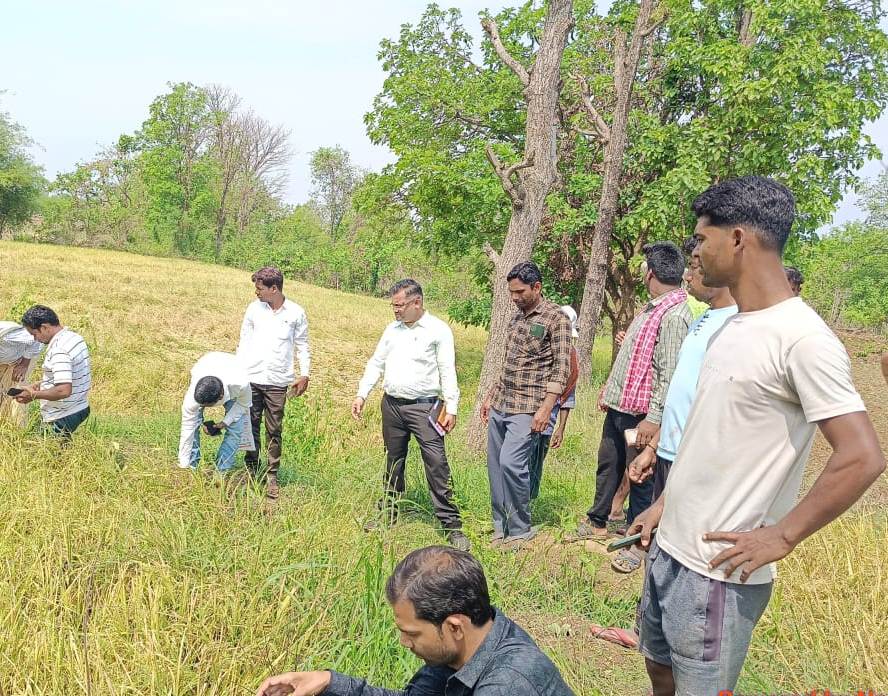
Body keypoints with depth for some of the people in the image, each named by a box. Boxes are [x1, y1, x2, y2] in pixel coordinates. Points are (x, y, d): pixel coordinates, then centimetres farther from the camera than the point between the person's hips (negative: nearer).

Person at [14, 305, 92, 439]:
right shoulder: (75, 337, 6)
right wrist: (41, 384, 13)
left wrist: (33, 395, -17)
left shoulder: (59, 350, -23)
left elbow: (64, 391, -30)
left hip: (61, 418, -9)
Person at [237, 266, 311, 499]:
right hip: (251, 379, 2)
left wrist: (304, 375, 0)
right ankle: (251, 471, 18)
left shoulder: (296, 313, 0)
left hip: (278, 382, -2)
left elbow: (302, 346, 8)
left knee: (274, 431, 2)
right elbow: (244, 342, 12)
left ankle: (271, 476, 9)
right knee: (250, 427, 6)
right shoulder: (254, 308, 5)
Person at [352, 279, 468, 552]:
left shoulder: (438, 330, -5)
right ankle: (388, 514, 28)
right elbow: (376, 363, 16)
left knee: (437, 464, -10)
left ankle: (451, 524, -6)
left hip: (424, 406, -5)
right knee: (393, 463, 15)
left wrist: (451, 408, -12)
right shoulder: (392, 329, 12)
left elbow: (448, 372, -7)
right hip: (391, 405, 6)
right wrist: (361, 395, 8)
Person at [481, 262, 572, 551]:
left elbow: (562, 368, -11)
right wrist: (491, 396, 20)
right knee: (495, 465, 7)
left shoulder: (556, 318, -7)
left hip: (527, 407, -7)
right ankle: (501, 526, 19)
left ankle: (520, 529, 0)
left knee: (511, 463, -17)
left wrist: (545, 408, -18)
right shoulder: (517, 317, 15)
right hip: (500, 405, 8)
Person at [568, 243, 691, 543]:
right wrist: (609, 386, 24)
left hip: (640, 413, -10)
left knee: (640, 477, 4)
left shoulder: (674, 315, -20)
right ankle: (596, 523, 38)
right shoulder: (651, 308, 12)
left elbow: (671, 375, -25)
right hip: (618, 406, 10)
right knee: (608, 465, 22)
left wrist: (654, 418, -27)